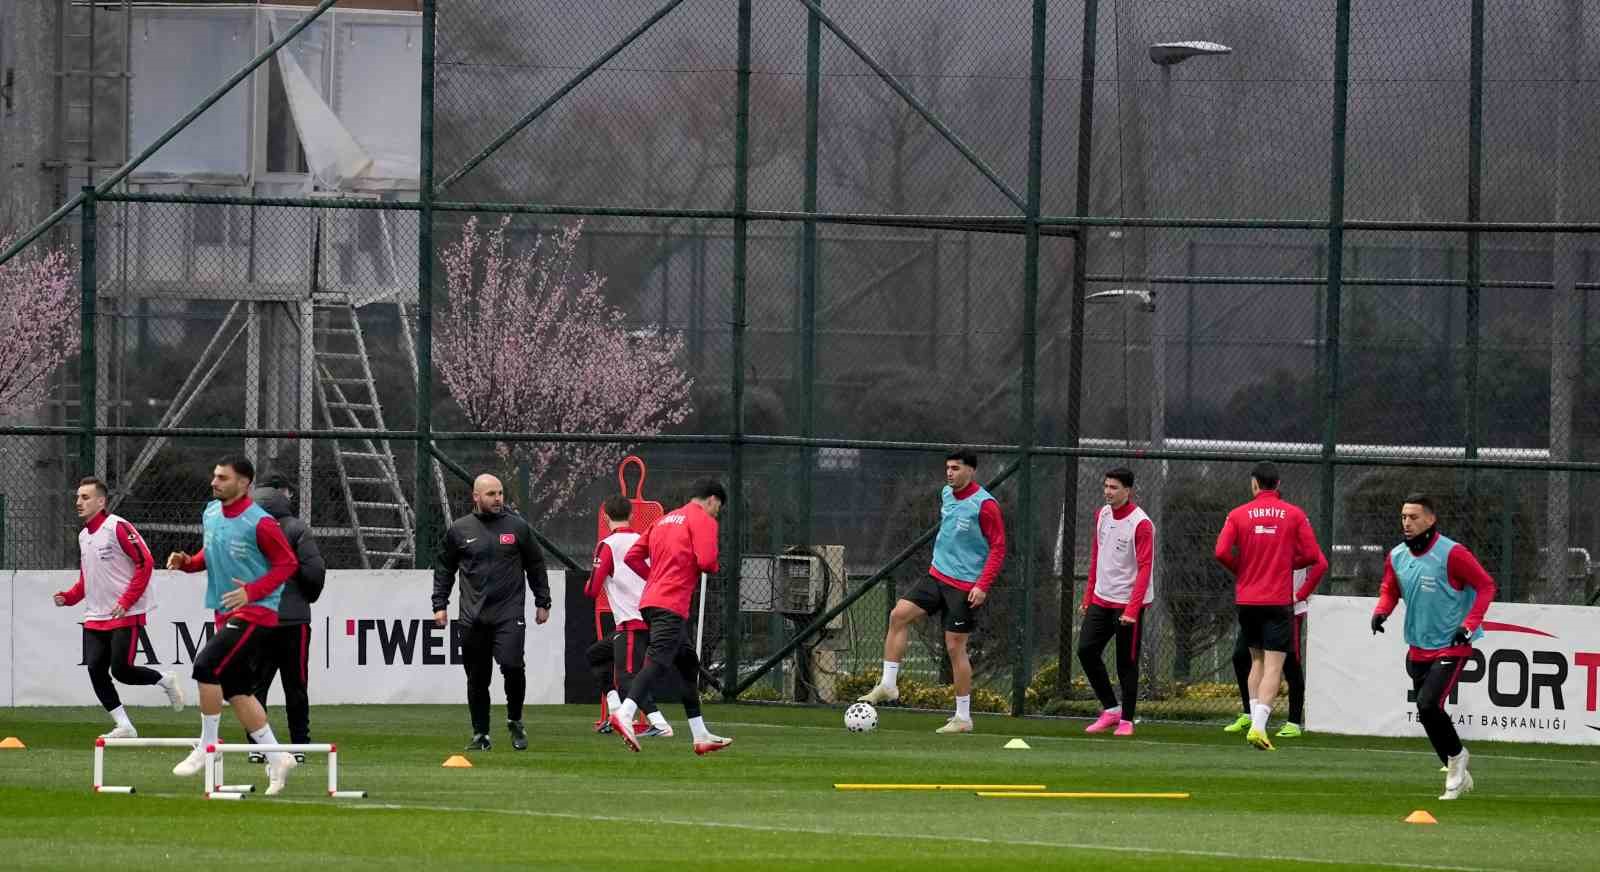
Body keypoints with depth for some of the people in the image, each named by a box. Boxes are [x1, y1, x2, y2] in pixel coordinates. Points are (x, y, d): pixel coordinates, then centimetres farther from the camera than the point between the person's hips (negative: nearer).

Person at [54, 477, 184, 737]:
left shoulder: (118, 528, -12)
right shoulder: (83, 536, 14)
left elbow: (145, 563, -15)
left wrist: (126, 601, -18)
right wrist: (68, 597, 5)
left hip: (126, 615, -8)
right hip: (95, 617, 8)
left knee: (121, 670, -12)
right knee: (95, 669, -4)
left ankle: (165, 681, 16)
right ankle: (124, 726, 4)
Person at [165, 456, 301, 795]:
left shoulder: (259, 523, -16)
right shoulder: (211, 513, 7)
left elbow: (287, 563, -12)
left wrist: (251, 592, -21)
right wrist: (188, 562, 2)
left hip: (255, 611, -9)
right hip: (226, 612, 9)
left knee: (206, 666, -21)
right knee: (235, 689, 8)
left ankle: (206, 747, -8)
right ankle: (276, 758, 18)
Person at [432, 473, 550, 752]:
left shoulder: (518, 527, 6)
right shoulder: (459, 530, 7)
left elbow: (536, 566, 14)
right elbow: (444, 569, 15)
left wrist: (542, 603, 11)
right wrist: (440, 605, 8)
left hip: (510, 614, -2)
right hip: (472, 619, 2)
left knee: (512, 665, -18)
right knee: (477, 678, 4)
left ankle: (515, 720, 4)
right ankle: (480, 734, 15)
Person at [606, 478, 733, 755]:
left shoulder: (664, 519, 22)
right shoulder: (703, 520, -2)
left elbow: (632, 557, 18)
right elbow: (707, 561, -16)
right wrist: (714, 567, 6)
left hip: (651, 600, 9)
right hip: (672, 605, -9)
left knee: (688, 663, 17)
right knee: (657, 661, -19)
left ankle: (700, 735, 20)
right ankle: (624, 713, -39)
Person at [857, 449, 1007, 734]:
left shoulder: (984, 505, -15)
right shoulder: (946, 494, 8)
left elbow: (998, 548, -13)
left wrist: (983, 585, -20)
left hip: (965, 586, -7)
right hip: (938, 575, 7)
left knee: (955, 647, -3)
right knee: (899, 614, -9)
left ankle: (963, 718, 8)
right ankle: (888, 685, -3)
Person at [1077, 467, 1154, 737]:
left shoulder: (1141, 524, -15)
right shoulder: (1102, 515, 8)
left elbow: (1144, 568, -17)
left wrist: (1132, 609, -23)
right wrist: (1089, 596, 16)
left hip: (1128, 603, -7)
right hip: (1101, 600, 7)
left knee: (1127, 663, -1)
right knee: (1086, 649, -1)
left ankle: (1126, 720, 10)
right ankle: (1111, 709, 11)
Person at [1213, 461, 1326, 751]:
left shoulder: (1238, 515, 0)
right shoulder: (1294, 514, -1)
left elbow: (1221, 552, -10)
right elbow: (1312, 556, -4)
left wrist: (1240, 570, 8)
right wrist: (1303, 593, 10)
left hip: (1246, 599, 2)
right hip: (1279, 601, -2)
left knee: (1257, 661, 17)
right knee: (1273, 666, -5)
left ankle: (1255, 721, 12)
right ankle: (1259, 726, -19)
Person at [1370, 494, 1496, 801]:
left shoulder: (1451, 554, -16)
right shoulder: (1397, 556, 3)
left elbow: (1485, 586, -10)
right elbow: (1389, 589, 19)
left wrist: (1469, 625, -18)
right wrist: (1381, 611, -2)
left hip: (1451, 647, -7)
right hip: (1418, 648, 7)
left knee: (1428, 706, -21)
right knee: (1427, 712, 11)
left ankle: (1456, 756, 5)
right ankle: (1458, 775, 27)